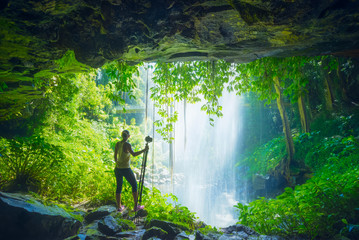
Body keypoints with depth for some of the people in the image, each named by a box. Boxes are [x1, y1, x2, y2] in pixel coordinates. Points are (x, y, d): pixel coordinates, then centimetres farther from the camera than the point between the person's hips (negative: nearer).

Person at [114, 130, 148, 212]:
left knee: (119, 187, 16)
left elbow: (115, 156, 12)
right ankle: (136, 206, 11)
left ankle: (119, 207, 22)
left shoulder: (117, 144, 3)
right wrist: (144, 150, -24)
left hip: (118, 169, 6)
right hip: (126, 169, -6)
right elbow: (134, 154, -31)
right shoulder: (127, 144, -16)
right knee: (134, 186, 8)